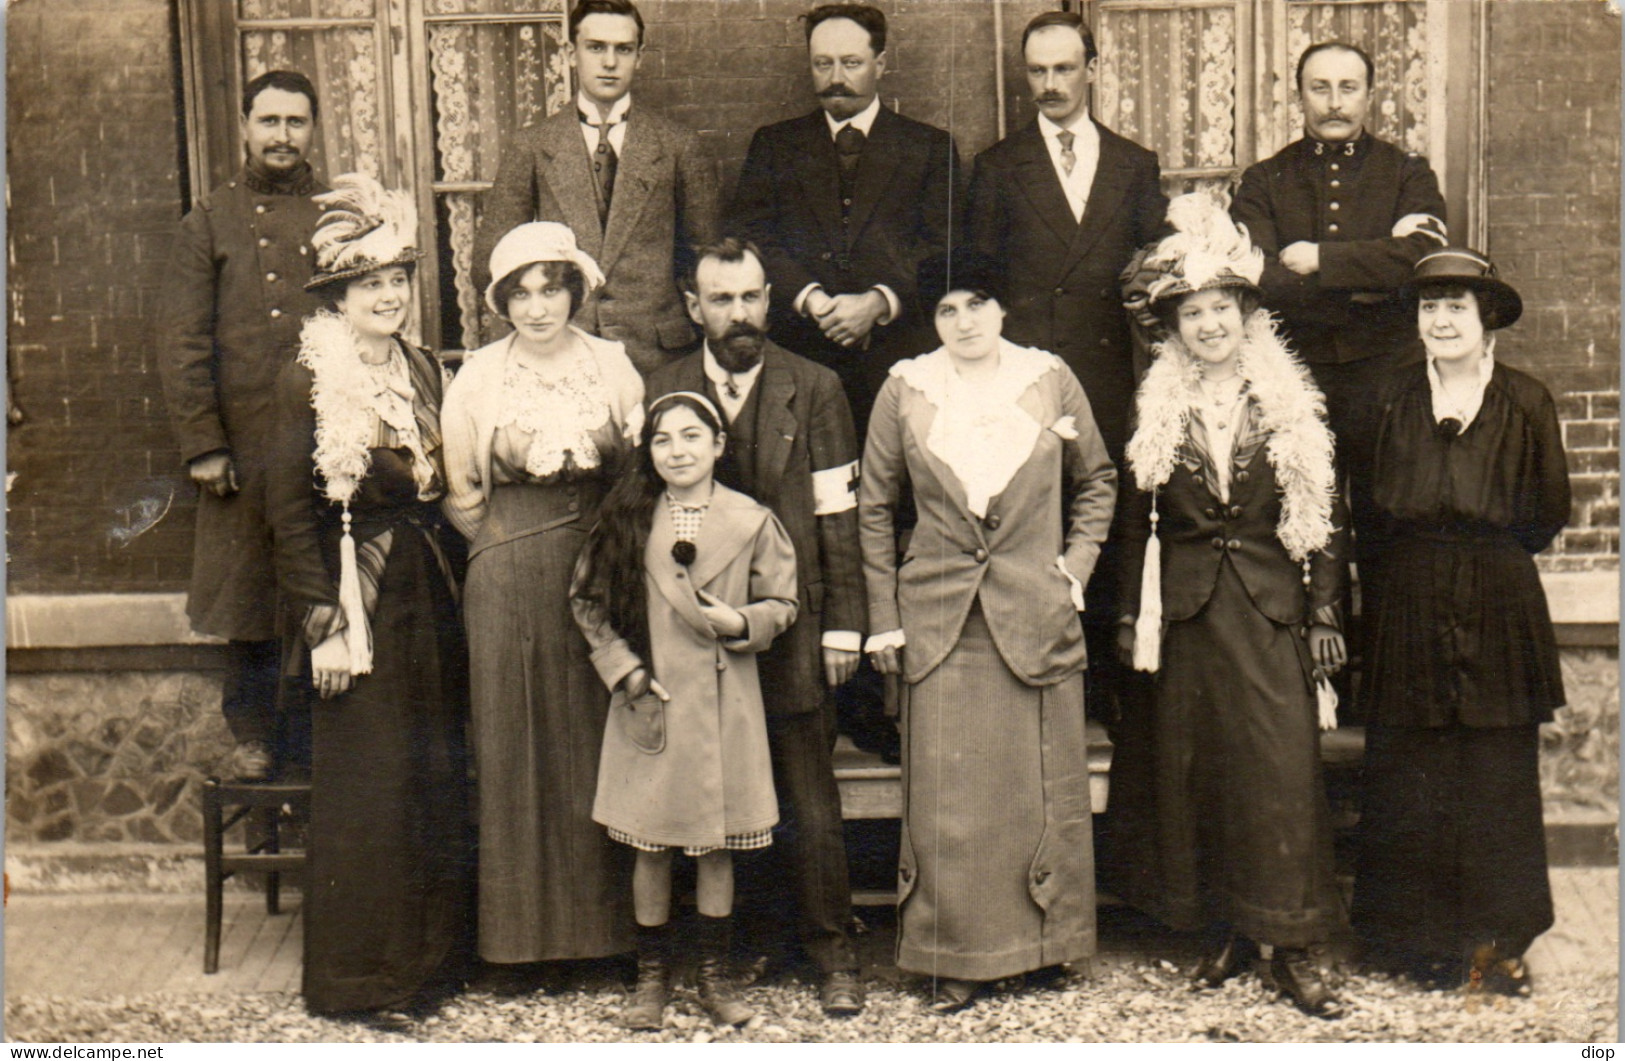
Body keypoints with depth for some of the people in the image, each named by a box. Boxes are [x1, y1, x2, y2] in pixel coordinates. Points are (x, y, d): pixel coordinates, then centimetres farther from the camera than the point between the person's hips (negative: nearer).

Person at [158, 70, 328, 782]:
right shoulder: (209, 223, 7)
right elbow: (180, 343, 1)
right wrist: (203, 444, -7)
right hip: (244, 446, 0)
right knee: (248, 590, 7)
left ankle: (318, 741, 18)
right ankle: (255, 736, 21)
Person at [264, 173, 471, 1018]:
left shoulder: (421, 369, 10)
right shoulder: (310, 379, -9)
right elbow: (289, 510, -10)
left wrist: (450, 584, 7)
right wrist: (322, 622, -13)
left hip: (431, 592, 6)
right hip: (360, 592, -6)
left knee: (437, 774, 12)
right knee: (364, 784, 2)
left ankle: (431, 950, 27)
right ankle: (356, 971, 17)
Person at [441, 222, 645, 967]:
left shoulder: (613, 365, 2)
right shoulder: (477, 378, 2)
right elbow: (460, 494, 8)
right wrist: (514, 545, 5)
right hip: (508, 585, 0)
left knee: (598, 742, 6)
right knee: (514, 746, 6)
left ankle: (604, 924, 20)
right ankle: (521, 929, 18)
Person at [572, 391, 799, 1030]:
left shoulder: (751, 521, -1)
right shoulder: (626, 519, 0)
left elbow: (781, 604, 7)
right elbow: (588, 602, 5)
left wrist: (739, 623, -13)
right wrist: (625, 670, -6)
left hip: (723, 705, 0)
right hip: (650, 705, 0)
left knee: (717, 845, 9)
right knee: (651, 847, 7)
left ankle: (714, 977, 24)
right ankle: (650, 977, 23)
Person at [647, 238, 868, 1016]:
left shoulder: (814, 389, 2)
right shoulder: (661, 392, 5)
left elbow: (837, 515, 0)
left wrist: (843, 625, -4)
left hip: (792, 626, -1)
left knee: (810, 806, 5)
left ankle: (833, 955, 18)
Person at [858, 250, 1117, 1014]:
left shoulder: (1051, 380, 3)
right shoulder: (905, 391, 1)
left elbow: (1097, 481, 15)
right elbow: (874, 507, 7)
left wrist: (1076, 566, 4)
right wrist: (883, 618, 4)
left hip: (1037, 616, 1)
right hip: (939, 617, 0)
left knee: (1044, 789, 7)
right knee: (944, 797, 2)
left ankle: (1046, 938, 26)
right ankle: (953, 956, 16)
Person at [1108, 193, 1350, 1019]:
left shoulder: (1290, 403, 3)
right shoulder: (1157, 408, 6)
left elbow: (1324, 519, 4)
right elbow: (1139, 522, 8)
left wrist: (1324, 615, -1)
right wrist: (1131, 616, 5)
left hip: (1270, 609, -1)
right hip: (1186, 612, 2)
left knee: (1282, 769, -4)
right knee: (1192, 769, 5)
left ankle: (1293, 948, 5)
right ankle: (1222, 931, 19)